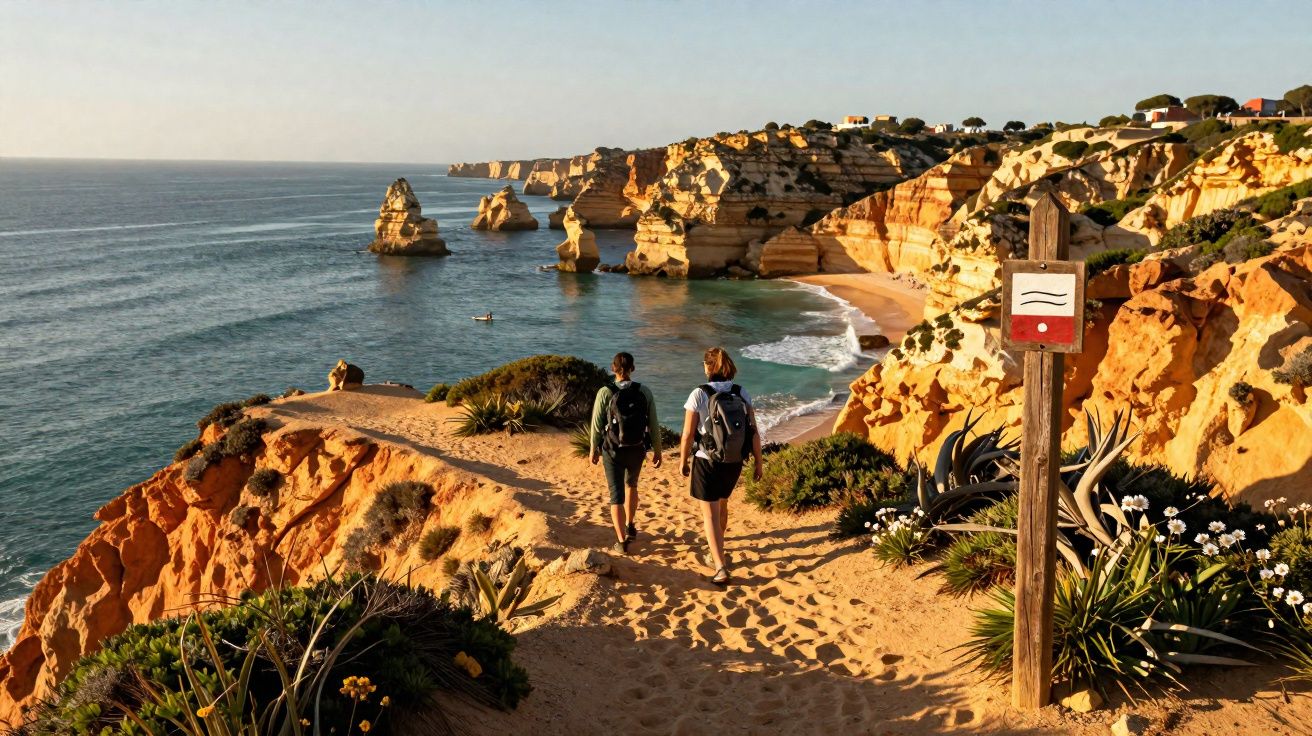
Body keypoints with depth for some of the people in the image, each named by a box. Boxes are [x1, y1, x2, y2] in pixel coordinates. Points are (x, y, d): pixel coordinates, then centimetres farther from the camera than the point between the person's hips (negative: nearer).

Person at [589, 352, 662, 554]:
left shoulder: (605, 392, -13)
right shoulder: (644, 392, -8)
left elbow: (597, 425, -8)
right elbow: (653, 425, -4)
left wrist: (593, 450, 7)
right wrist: (657, 451, 8)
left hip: (612, 451, -2)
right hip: (637, 450, 2)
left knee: (616, 495, 6)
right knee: (631, 484, 29)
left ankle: (622, 542, 4)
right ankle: (630, 527, 39)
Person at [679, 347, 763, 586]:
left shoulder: (699, 394, -14)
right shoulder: (741, 393, -5)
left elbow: (688, 434, -12)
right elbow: (753, 432, -5)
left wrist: (683, 461, 2)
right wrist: (757, 462, 6)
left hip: (707, 462, -4)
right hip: (735, 462, 4)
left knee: (710, 514, 4)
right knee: (722, 506, 25)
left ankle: (721, 567, -5)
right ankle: (717, 552, 44)